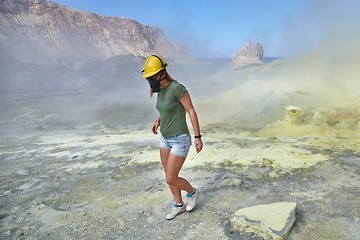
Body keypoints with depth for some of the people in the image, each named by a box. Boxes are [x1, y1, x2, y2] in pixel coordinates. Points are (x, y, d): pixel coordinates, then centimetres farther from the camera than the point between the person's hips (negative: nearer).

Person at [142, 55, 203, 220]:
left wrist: (198, 137, -19)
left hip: (180, 140, -9)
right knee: (169, 176, 16)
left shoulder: (177, 87, -22)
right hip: (166, 138, 9)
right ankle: (179, 205, 37)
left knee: (171, 180, -2)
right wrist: (158, 121, 9)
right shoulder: (161, 90, 4)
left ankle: (192, 192, 29)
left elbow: (191, 111, -19)